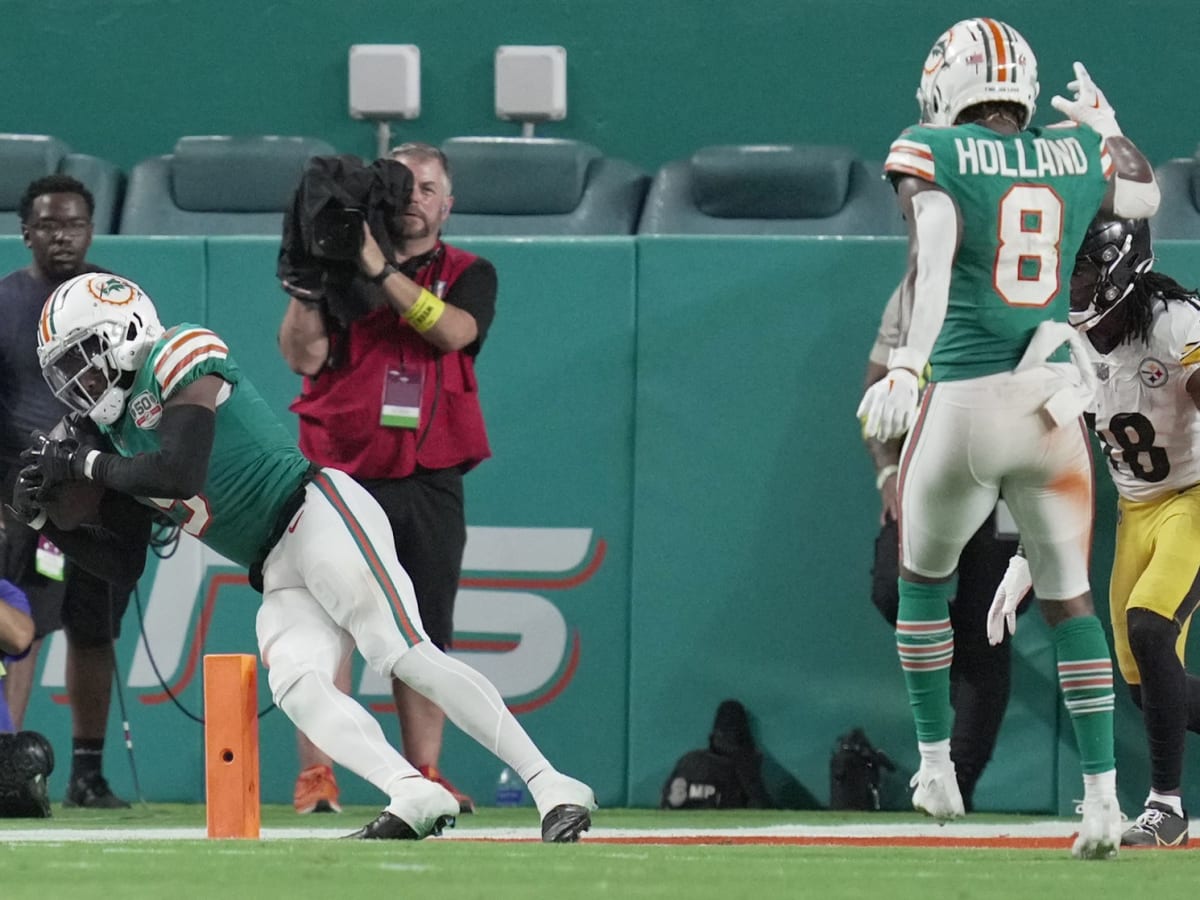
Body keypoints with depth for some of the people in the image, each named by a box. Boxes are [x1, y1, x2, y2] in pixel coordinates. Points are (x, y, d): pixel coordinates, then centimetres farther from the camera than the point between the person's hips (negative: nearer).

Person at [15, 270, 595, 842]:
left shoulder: (177, 359, -2)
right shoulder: (121, 434, 22)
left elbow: (180, 473, -17)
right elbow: (124, 567, 22)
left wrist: (88, 466, -4)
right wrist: (44, 518, 11)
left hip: (317, 515, -8)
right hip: (279, 574, 8)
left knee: (404, 655, -21)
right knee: (295, 686, -19)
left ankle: (550, 786, -27)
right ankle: (415, 799, -34)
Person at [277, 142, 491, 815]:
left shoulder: (469, 275, 10)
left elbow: (454, 331, -12)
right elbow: (304, 357, -3)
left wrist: (382, 271, -18)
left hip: (431, 479, 1)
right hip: (342, 474, -1)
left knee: (429, 631, 2)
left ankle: (423, 777, 7)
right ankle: (316, 776, -11)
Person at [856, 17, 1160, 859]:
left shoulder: (934, 158, -3)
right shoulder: (1078, 155, 9)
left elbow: (933, 261, -20)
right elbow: (1146, 196, 30)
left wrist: (906, 366, -28)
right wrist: (1106, 124, 45)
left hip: (964, 402, -3)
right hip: (1053, 399, 3)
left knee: (925, 577, 21)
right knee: (1069, 597, 11)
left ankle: (936, 765, 26)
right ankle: (1103, 794, 1)